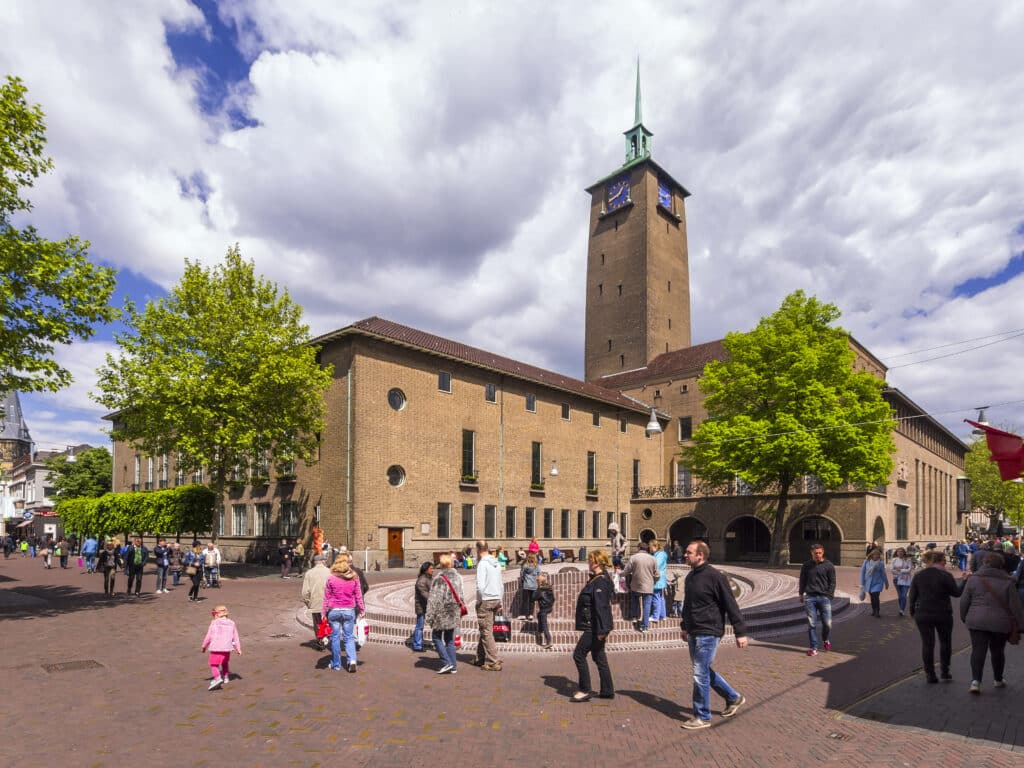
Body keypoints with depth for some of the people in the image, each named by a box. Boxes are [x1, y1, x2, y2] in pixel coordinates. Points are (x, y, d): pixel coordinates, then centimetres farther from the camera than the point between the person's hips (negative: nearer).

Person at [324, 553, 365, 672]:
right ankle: (352, 660, -7)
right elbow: (358, 595, 2)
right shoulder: (354, 577, -4)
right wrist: (361, 609, 12)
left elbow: (326, 597, -2)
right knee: (349, 637, 10)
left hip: (334, 610, -1)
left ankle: (336, 664, 20)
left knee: (335, 637, 12)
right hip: (349, 610, 1)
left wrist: (324, 611, 7)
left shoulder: (331, 578, -7)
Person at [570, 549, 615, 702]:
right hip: (594, 626, 10)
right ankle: (607, 691, 24)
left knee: (579, 655, -2)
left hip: (594, 627, -10)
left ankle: (585, 690, 6)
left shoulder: (600, 582, -21)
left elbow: (601, 607, -24)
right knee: (599, 656, 16)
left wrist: (602, 630, -25)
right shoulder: (597, 579, 11)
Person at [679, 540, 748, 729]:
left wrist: (740, 632, -15)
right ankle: (733, 698, 36)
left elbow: (731, 605, -15)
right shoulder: (690, 576, 8)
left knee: (700, 674, -3)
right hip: (693, 633, 9)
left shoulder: (715, 576, -17)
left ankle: (702, 717, 12)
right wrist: (685, 627, 26)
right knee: (704, 671, 18)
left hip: (708, 633, -9)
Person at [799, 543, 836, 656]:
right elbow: (802, 580, 14)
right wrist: (801, 594, 10)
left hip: (824, 598, -1)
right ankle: (813, 648, 7)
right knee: (811, 624, 0)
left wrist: (829, 595, -4)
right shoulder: (806, 566, 7)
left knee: (828, 623, 0)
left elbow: (832, 582, 5)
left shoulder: (829, 565, 3)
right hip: (809, 598, 1)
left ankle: (825, 640, 31)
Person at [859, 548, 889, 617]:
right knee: (872, 598, 14)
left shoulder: (880, 563, -6)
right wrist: (862, 583, 5)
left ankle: (877, 612, 1)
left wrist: (886, 583, 14)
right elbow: (863, 572, 3)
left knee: (876, 597, -12)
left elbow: (883, 574, 4)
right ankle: (873, 610, 31)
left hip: (877, 583, -2)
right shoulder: (866, 562, -4)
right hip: (869, 583, 2)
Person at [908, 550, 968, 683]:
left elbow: (912, 596, 3)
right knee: (945, 642, 17)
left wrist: (912, 612, 14)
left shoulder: (918, 576, 1)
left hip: (922, 615, 2)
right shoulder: (945, 575, -11)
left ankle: (930, 675, 7)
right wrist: (964, 580, 8)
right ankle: (944, 673, 20)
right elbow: (957, 592, -4)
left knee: (927, 644, 5)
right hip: (943, 615, -2)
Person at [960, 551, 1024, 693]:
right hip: (1000, 623, 0)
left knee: (978, 650, 0)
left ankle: (976, 680, -13)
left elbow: (964, 602, 4)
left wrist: (964, 617, 17)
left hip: (977, 622, 0)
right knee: (997, 651, 16)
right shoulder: (1007, 581, -2)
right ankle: (998, 680, 32)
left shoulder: (974, 579, 1)